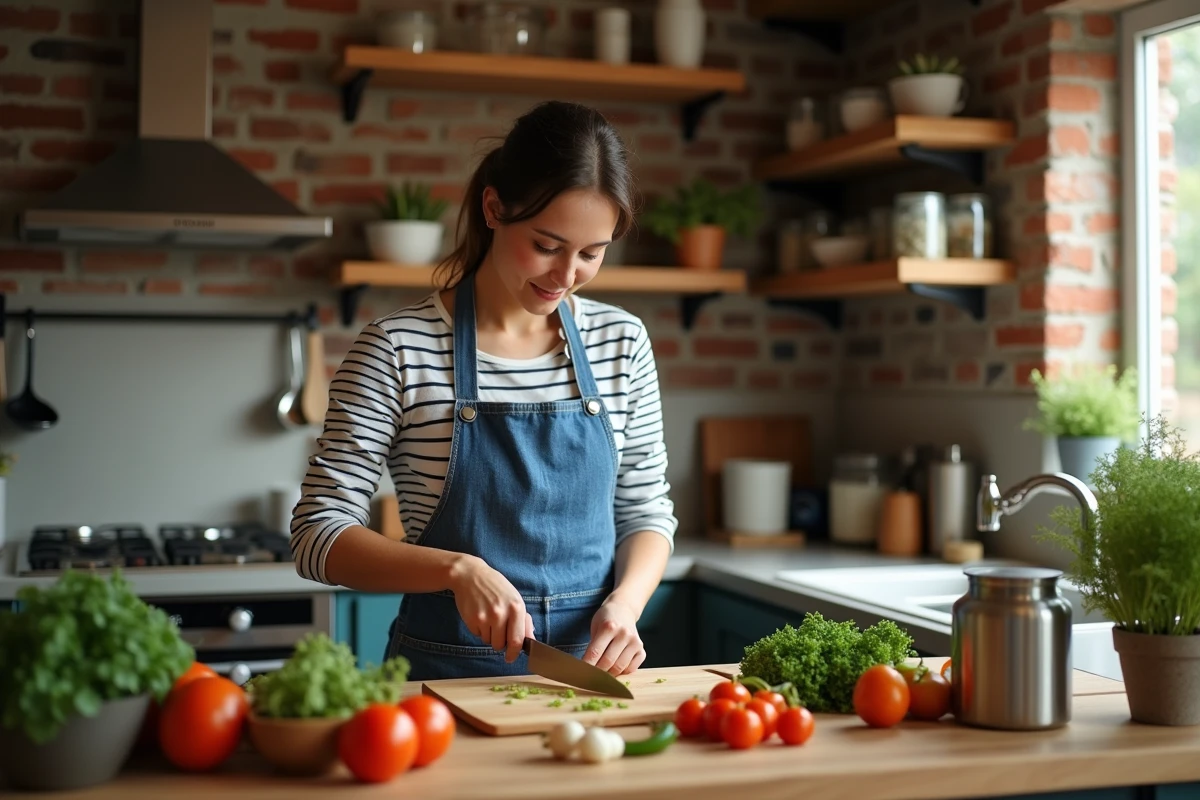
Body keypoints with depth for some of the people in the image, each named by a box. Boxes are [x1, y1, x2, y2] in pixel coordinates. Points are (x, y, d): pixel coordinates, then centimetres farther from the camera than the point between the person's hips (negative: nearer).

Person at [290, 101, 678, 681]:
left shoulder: (621, 341, 4)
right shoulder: (399, 349, -7)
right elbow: (318, 535, -8)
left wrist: (623, 604, -7)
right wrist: (458, 569, -22)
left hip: (591, 668, 1)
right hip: (449, 672, -1)